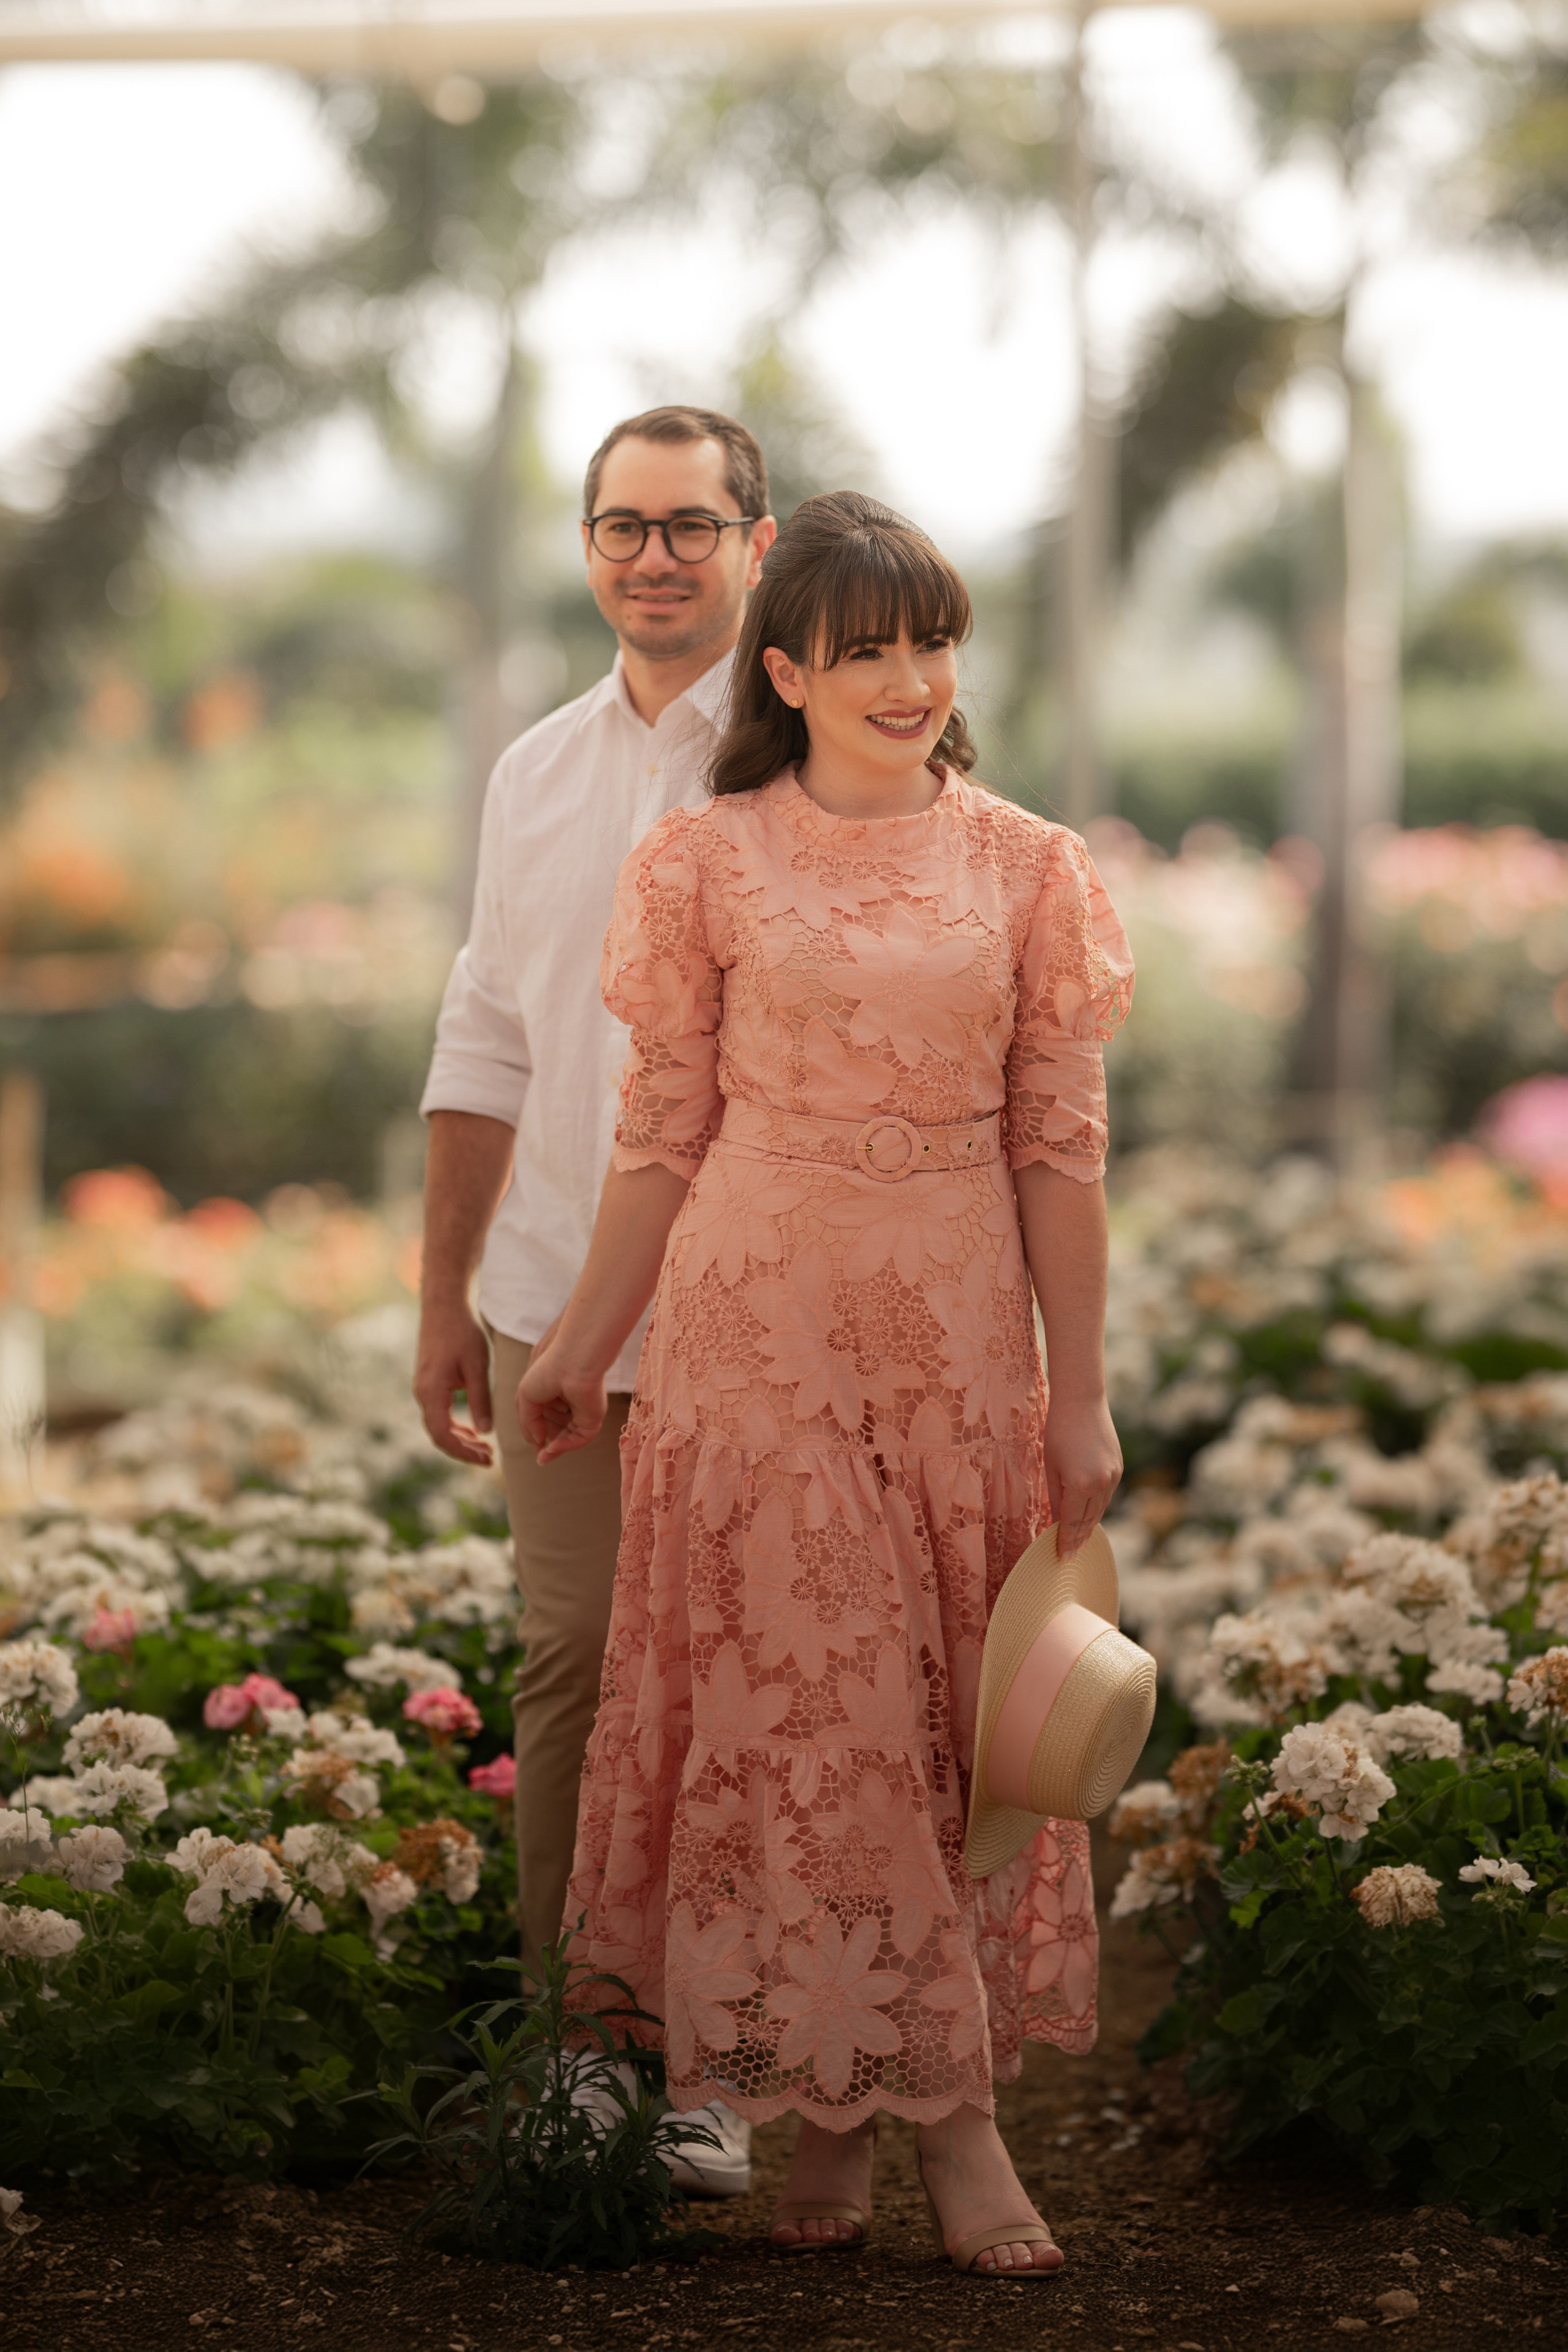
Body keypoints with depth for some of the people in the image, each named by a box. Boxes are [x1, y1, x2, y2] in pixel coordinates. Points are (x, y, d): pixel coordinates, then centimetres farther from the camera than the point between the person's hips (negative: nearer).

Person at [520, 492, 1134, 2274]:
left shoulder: (1025, 869, 3)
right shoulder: (707, 864, 1)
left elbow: (1060, 1147, 3)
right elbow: (665, 1134, 6)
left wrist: (1082, 1392, 0)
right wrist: (582, 1348, 8)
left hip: (959, 1340, 2)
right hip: (757, 1328, -1)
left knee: (950, 1713, 5)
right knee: (806, 1715, -1)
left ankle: (853, 2112, 18)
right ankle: (945, 2107, 8)